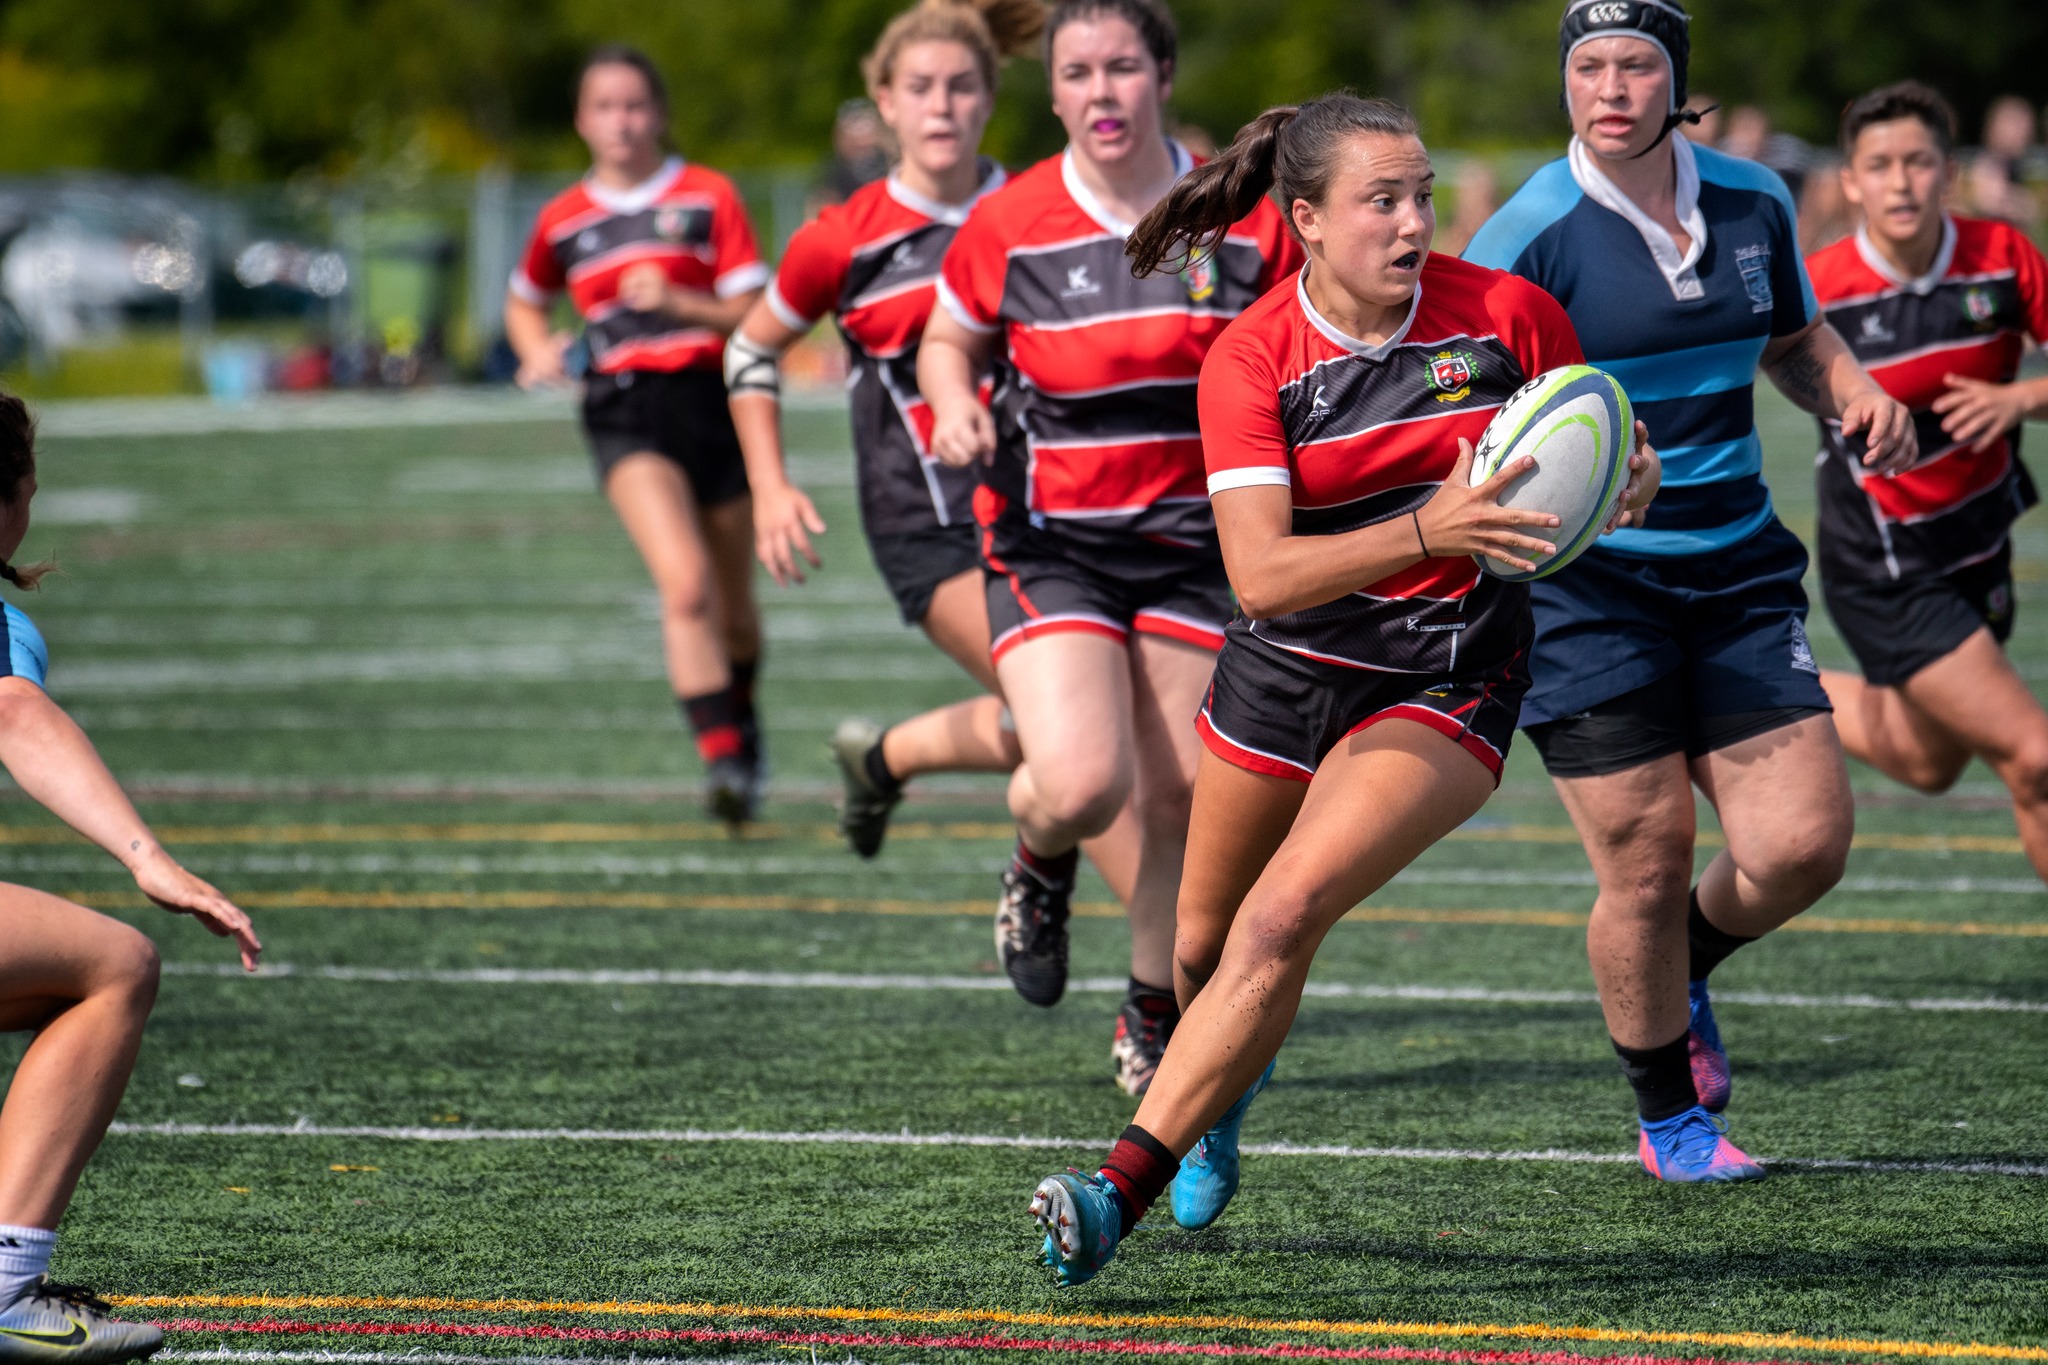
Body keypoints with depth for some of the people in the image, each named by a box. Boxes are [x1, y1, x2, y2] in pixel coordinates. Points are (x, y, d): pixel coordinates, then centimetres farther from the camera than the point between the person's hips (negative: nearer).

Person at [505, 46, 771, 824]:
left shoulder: (708, 198, 2)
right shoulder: (563, 221, 9)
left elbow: (754, 316, -2)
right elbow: (524, 302, 28)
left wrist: (678, 303, -18)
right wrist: (539, 352, 7)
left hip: (713, 401, 1)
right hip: (626, 416, -1)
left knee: (733, 606, 13)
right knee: (685, 583, -24)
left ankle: (741, 723, 42)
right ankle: (722, 760, -27)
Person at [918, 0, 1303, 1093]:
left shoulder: (1246, 219, -5)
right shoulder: (1008, 226, -7)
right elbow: (947, 342, 10)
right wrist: (955, 410, -11)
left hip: (1195, 542, 2)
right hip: (1048, 541, -2)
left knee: (1179, 802, 4)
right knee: (1081, 784, -20)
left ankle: (1152, 1023, 27)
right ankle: (1039, 871, 19)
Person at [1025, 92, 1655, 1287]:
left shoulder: (1511, 315, -11)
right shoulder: (1250, 360, -14)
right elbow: (1260, 572, -25)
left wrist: (1629, 483, -19)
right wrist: (1427, 532, -40)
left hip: (1447, 684, -2)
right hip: (1286, 672, 2)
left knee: (1281, 919, -22)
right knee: (1202, 948, 17)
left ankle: (1123, 1188, -23)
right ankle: (1229, 1078, 54)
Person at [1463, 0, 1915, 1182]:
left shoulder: (1752, 202, 4)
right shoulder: (1531, 233, -12)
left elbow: (1795, 340, 22)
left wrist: (1859, 395, 1)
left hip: (1735, 572, 5)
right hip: (1584, 585, -5)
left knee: (1804, 843, -5)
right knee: (1649, 862, -5)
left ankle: (1682, 975, 28)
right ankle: (1671, 1119, 18)